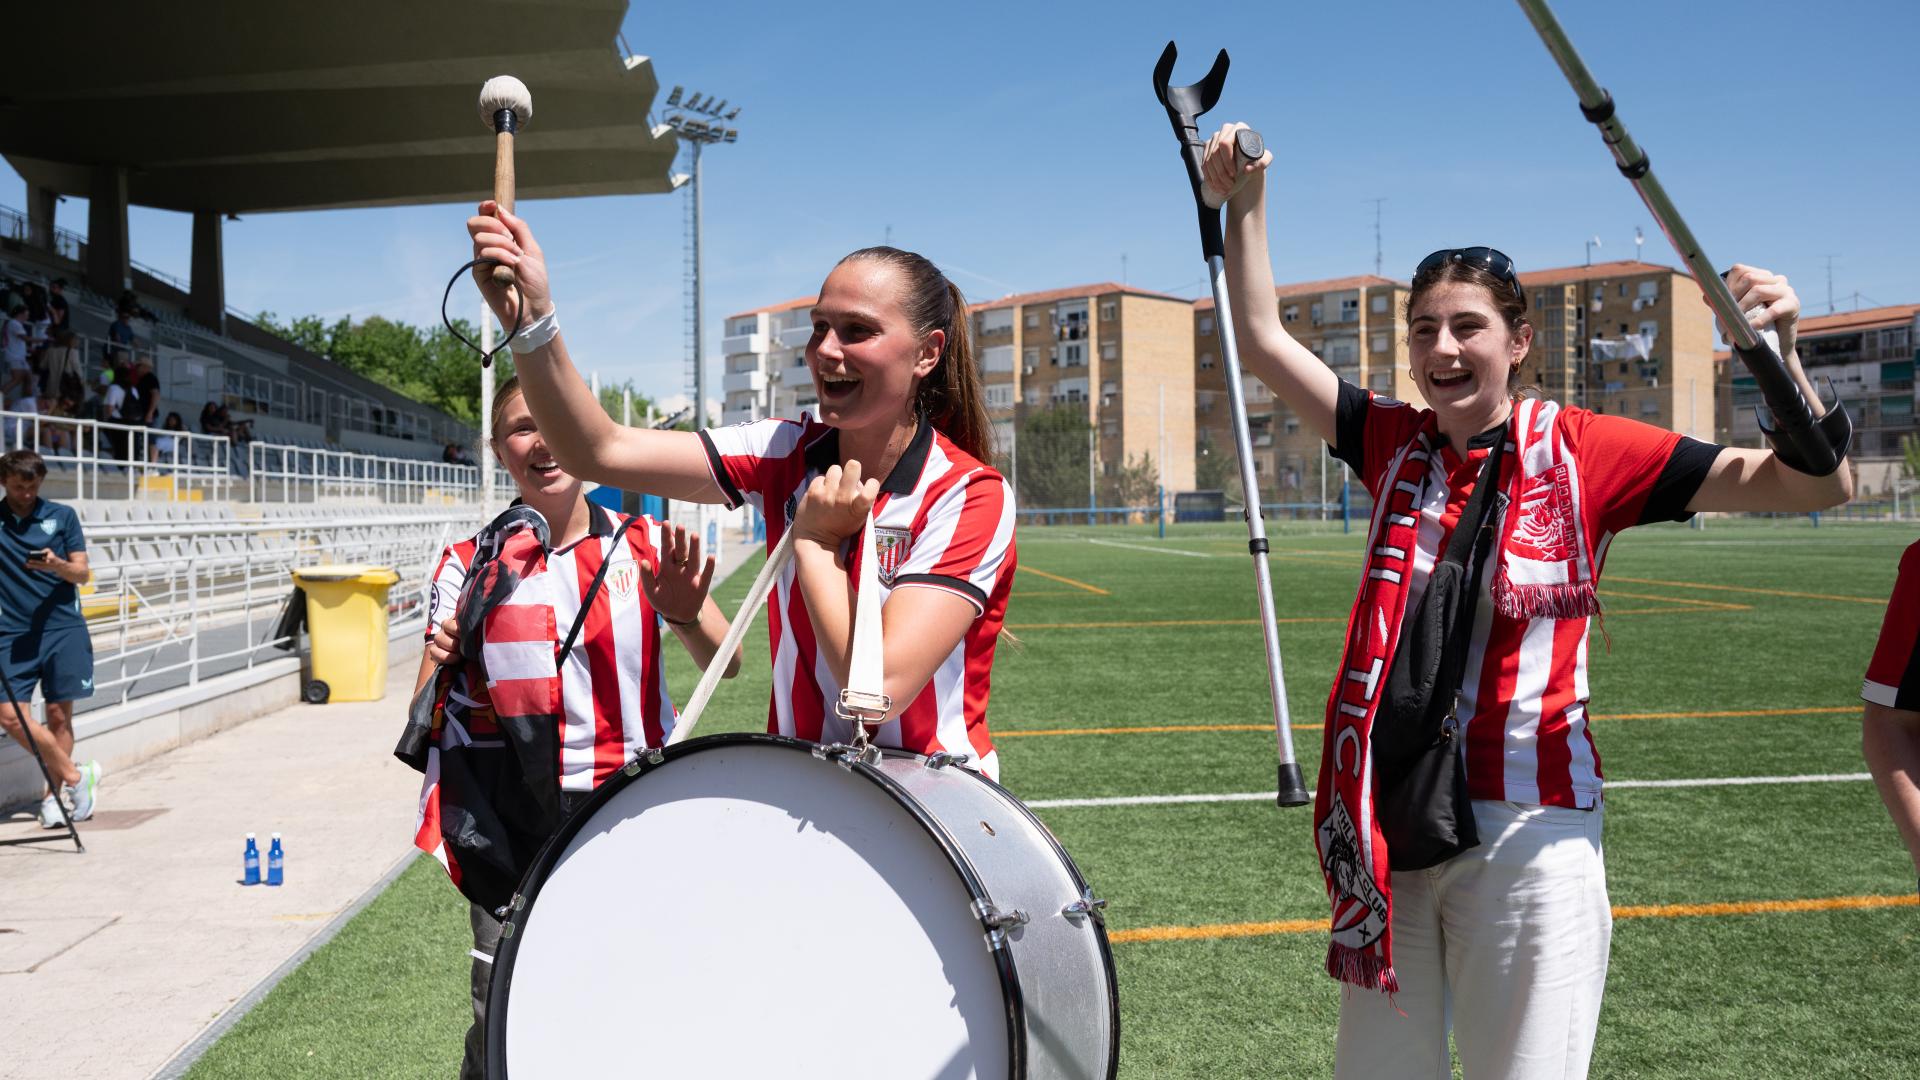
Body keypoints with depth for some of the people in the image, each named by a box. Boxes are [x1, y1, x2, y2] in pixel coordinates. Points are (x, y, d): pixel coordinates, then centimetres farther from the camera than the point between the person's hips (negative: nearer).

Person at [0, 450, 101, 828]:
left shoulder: (62, 516, 5)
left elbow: (82, 573, 2)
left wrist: (57, 565, -19)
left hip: (63, 629, -1)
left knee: (59, 714, 2)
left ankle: (54, 794, 14)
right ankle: (75, 775, 4)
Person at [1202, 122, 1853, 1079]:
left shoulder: (1583, 452, -7)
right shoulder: (1397, 444, 4)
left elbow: (1811, 483, -9)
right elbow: (1263, 340, 6)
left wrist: (1780, 348, -25)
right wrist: (1244, 204, -2)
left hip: (1527, 835, -4)